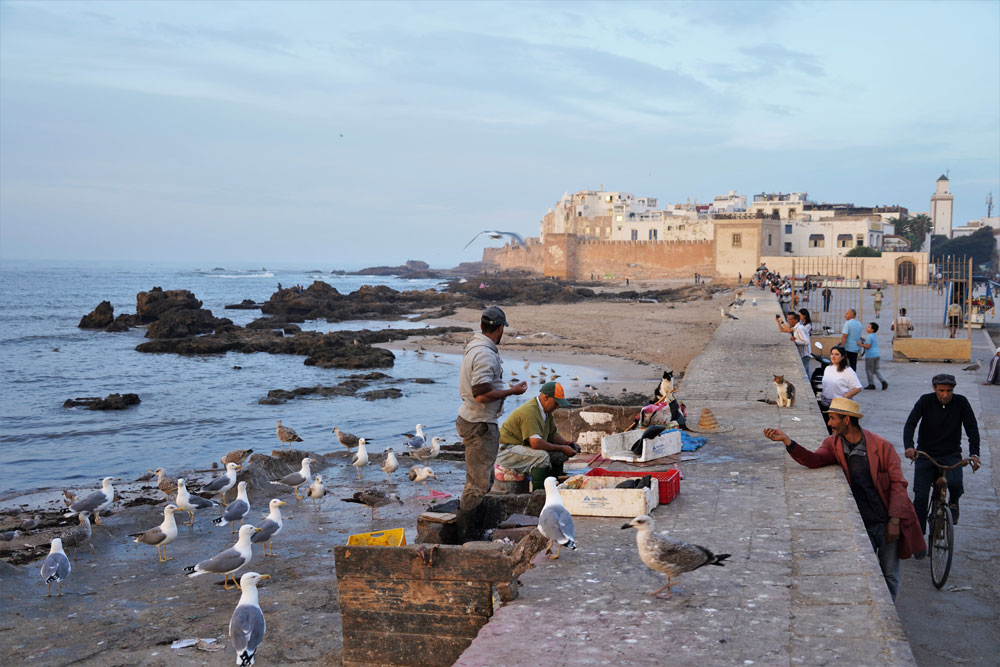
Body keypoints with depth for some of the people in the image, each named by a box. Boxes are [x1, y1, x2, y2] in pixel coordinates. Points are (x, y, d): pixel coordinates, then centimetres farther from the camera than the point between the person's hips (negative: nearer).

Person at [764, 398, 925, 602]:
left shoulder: (882, 446, -8)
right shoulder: (834, 444, 1)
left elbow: (898, 483, -6)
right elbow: (814, 460, -16)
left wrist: (895, 521, -12)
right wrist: (787, 441, -30)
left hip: (887, 523, -2)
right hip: (861, 525, 2)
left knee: (890, 576, 8)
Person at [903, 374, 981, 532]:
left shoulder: (961, 402, -6)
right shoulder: (926, 401, -9)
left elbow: (972, 428, -9)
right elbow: (910, 423, -17)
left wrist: (974, 454, -24)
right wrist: (909, 446, -35)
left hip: (951, 455, 0)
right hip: (925, 454, 0)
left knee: (955, 483, -28)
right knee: (920, 497, -9)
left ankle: (953, 502, 8)